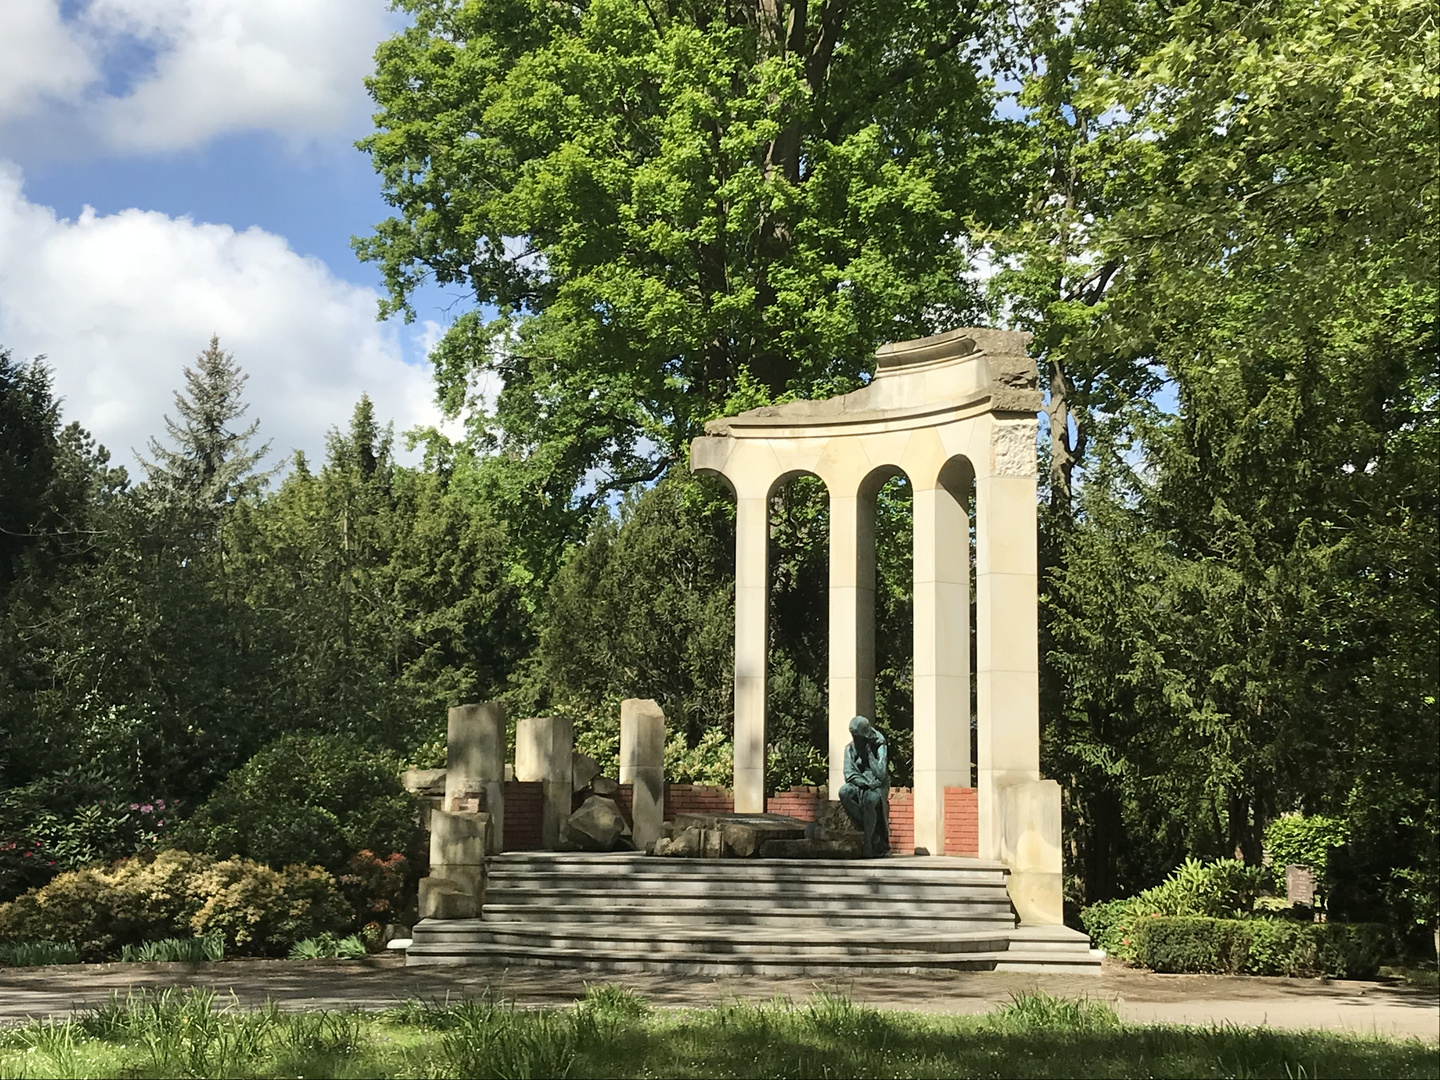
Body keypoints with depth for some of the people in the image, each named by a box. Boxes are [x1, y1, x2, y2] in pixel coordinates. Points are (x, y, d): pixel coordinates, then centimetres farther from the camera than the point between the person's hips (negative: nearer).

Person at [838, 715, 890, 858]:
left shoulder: (879, 747, -5)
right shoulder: (850, 748, 6)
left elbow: (881, 774, -15)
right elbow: (849, 774, -1)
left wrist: (869, 754, -16)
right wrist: (864, 783, -17)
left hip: (877, 788, -4)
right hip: (859, 786, 4)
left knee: (869, 799, -38)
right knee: (844, 792, -30)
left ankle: (868, 844, -26)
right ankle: (874, 833, -22)